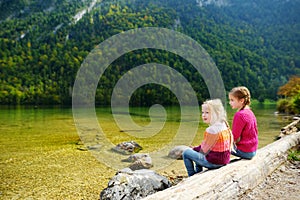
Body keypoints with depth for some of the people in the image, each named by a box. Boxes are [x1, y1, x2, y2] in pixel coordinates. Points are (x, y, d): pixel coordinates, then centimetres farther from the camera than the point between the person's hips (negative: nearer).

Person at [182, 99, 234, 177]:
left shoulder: (211, 130, -24)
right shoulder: (224, 125, 5)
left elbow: (204, 150, -15)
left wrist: (194, 149, 4)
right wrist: (196, 148, 13)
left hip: (214, 161, -9)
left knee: (186, 153, 0)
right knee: (198, 152, 31)